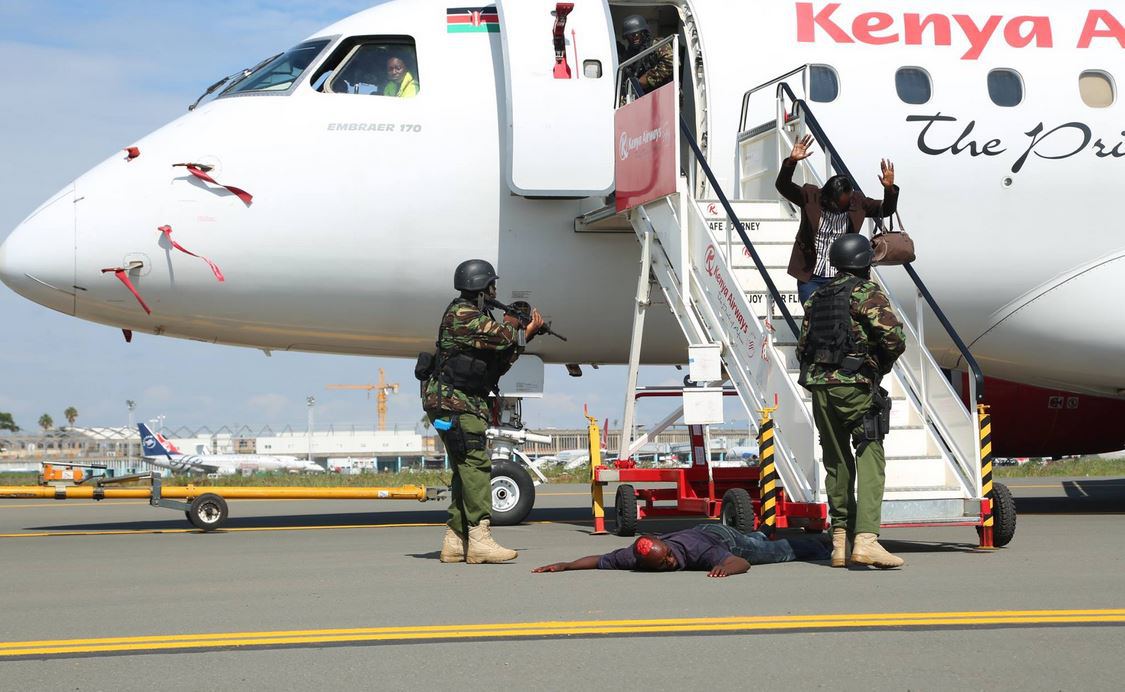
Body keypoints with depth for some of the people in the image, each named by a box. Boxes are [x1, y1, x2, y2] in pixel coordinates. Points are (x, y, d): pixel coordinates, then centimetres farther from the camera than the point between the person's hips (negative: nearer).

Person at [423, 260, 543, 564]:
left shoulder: (475, 316, 20)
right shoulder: (462, 314, -11)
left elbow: (499, 364, 20)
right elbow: (502, 337, -21)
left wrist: (525, 334, 13)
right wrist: (512, 324, 2)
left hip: (467, 404, 10)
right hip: (453, 402, -10)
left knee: (467, 470, 9)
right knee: (476, 463, -16)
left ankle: (455, 541, 11)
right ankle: (479, 539, -21)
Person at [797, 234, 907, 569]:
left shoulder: (817, 297, 18)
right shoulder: (867, 291, -2)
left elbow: (802, 348, 19)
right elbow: (895, 337, -13)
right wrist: (883, 363, 5)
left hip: (818, 385, 6)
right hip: (854, 384, -6)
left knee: (837, 464, 12)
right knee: (870, 462, -8)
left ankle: (841, 542, 12)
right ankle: (865, 540, -22)